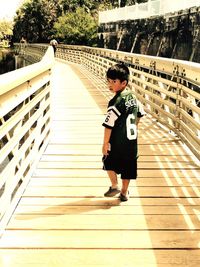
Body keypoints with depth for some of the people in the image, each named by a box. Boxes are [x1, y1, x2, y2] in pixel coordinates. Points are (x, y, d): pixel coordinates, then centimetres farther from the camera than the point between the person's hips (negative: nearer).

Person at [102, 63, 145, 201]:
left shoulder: (115, 102, -21)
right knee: (128, 166, 14)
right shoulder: (133, 96, 1)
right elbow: (140, 113, 16)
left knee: (109, 161, 19)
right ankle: (124, 193, 25)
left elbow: (109, 125, -21)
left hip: (118, 142, -6)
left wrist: (105, 143, -14)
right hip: (132, 140, 6)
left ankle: (114, 186, 20)